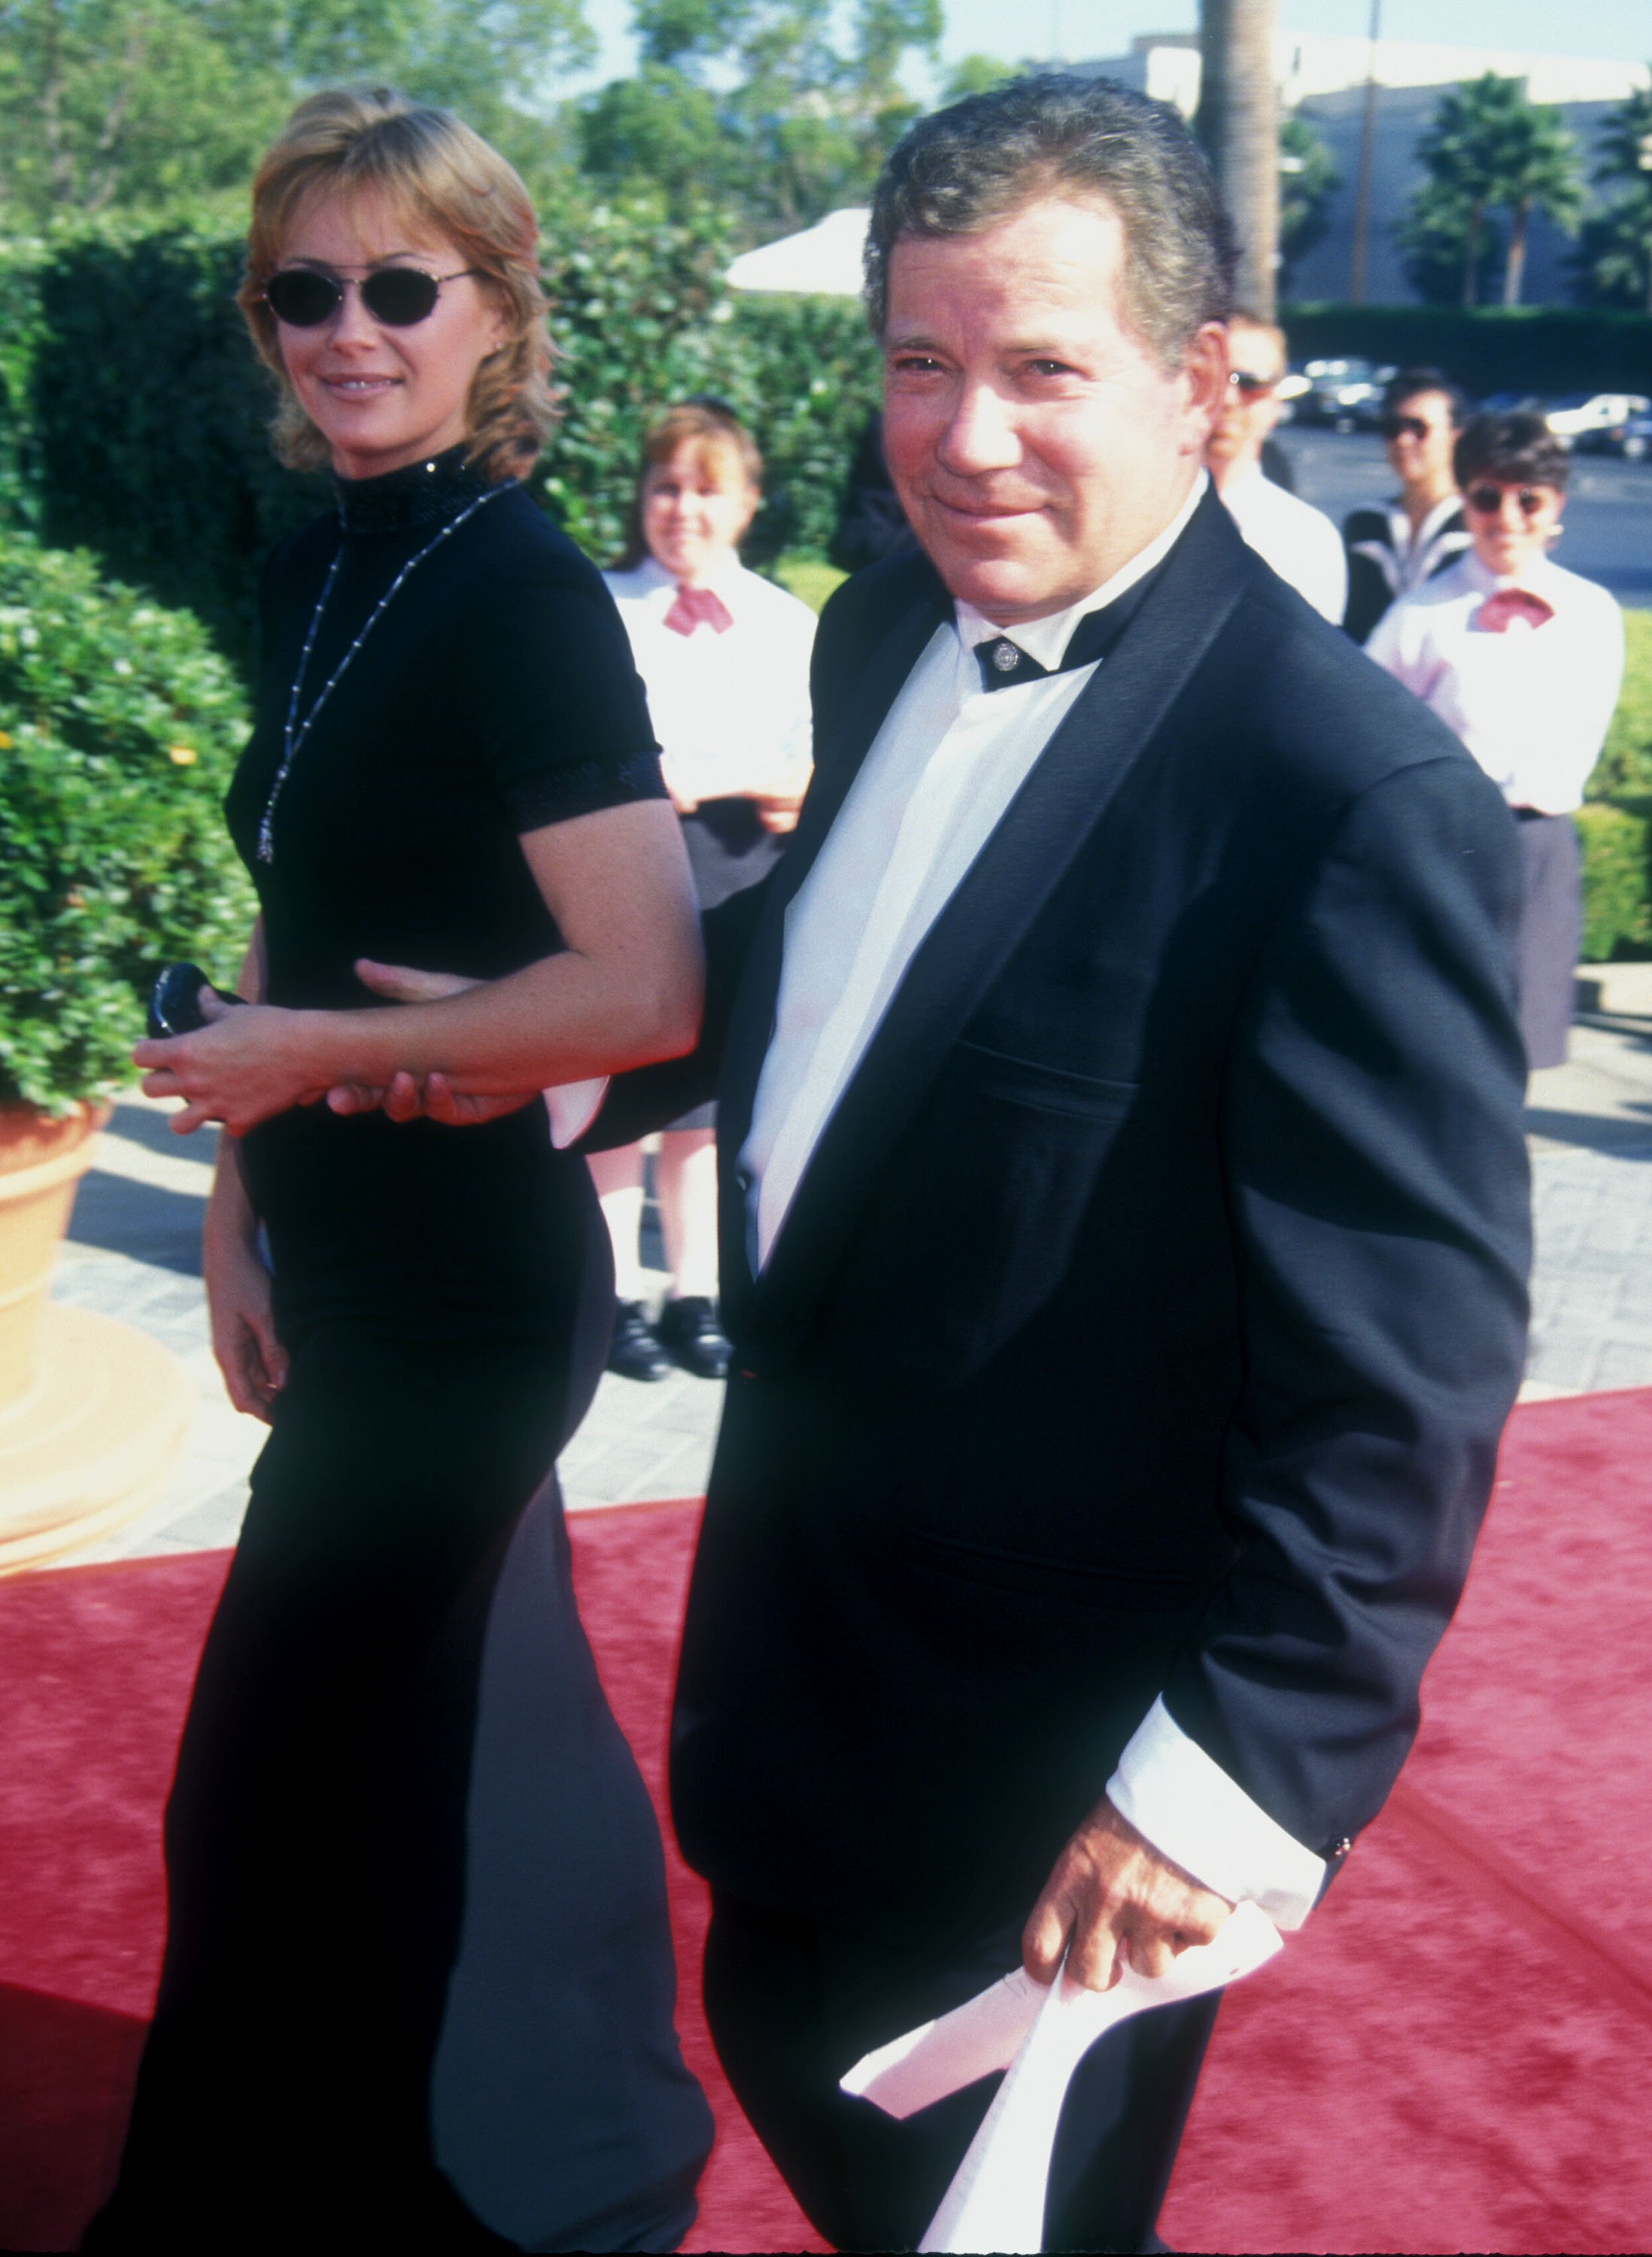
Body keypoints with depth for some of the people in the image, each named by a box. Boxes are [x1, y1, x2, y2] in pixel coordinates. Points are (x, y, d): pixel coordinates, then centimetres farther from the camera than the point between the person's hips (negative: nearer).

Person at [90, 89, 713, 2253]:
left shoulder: (525, 591, -18)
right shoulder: (315, 568, 6)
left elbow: (644, 991, -24)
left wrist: (320, 1052, -17)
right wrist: (241, 1210, 9)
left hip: (464, 1291, -8)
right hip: (353, 1266, 8)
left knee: (288, 1780, 4)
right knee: (465, 1707, 21)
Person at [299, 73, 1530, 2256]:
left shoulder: (1357, 793, -25)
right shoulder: (886, 632, -1)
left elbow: (1404, 1366, -24)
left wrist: (1240, 1770, -23)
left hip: (1061, 1745, -7)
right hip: (801, 1627, 7)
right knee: (786, 2049, 27)